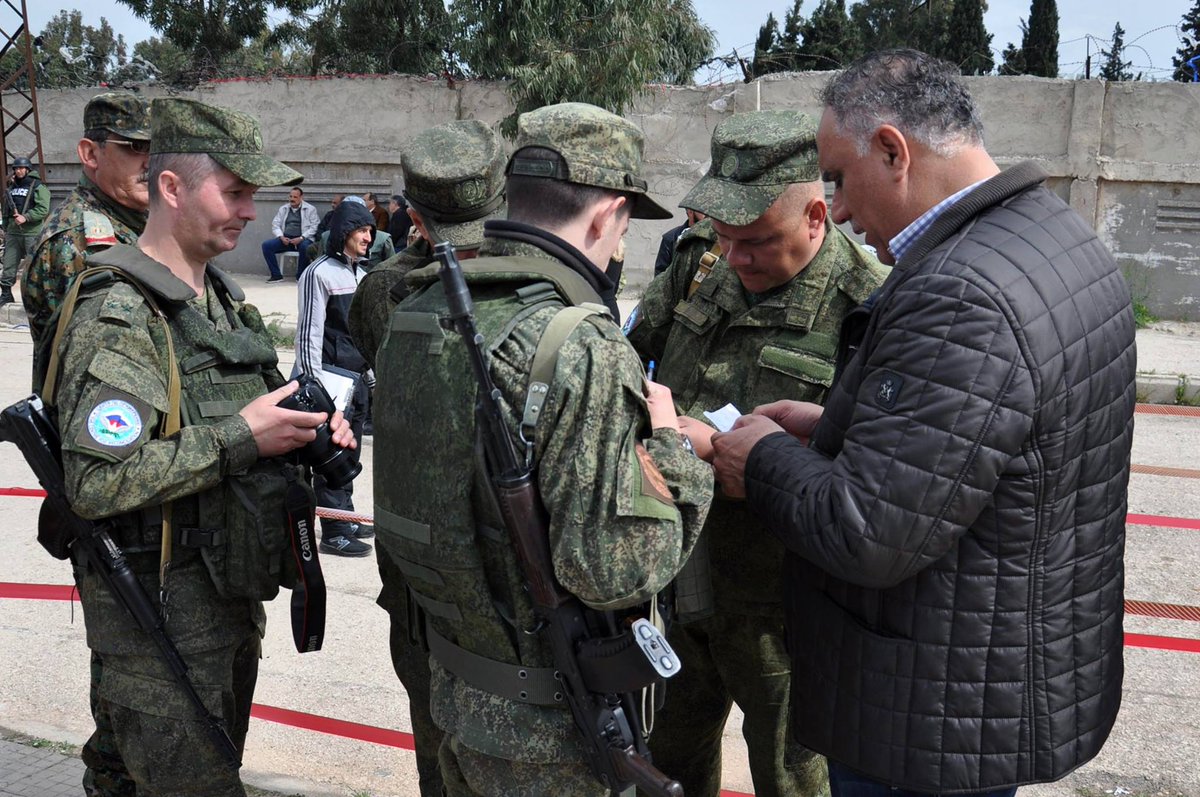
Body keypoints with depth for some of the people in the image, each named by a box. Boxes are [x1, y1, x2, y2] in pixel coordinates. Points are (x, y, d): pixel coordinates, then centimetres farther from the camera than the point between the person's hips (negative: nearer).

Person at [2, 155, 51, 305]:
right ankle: (6, 293, 15)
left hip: (32, 233, -7)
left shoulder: (38, 187, -5)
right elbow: (6, 210, 27)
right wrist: (5, 228, 23)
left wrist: (26, 217, -24)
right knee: (9, 264, 7)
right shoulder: (11, 187, 18)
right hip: (13, 233, 7)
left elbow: (43, 209, -16)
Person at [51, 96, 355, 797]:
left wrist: (306, 428, 1)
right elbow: (97, 483, -27)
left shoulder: (226, 299, 10)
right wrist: (238, 438, -24)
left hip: (233, 593, 9)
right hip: (160, 608, -8)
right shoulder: (120, 312, -18)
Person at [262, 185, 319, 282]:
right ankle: (276, 275, -11)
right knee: (266, 245, -18)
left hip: (302, 239, -4)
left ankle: (300, 276, -20)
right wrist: (281, 237, -6)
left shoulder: (310, 209, 6)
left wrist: (301, 238, -16)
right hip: (285, 239, 4)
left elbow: (314, 227, -3)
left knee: (305, 247, -39)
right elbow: (275, 225, 14)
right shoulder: (283, 209, 18)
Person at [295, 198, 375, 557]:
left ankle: (346, 518, 25)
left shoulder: (360, 274, 15)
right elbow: (309, 334, -13)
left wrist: (371, 376, 19)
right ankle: (334, 533, 0)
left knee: (348, 455, 15)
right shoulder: (320, 273, -10)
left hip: (358, 378, 8)